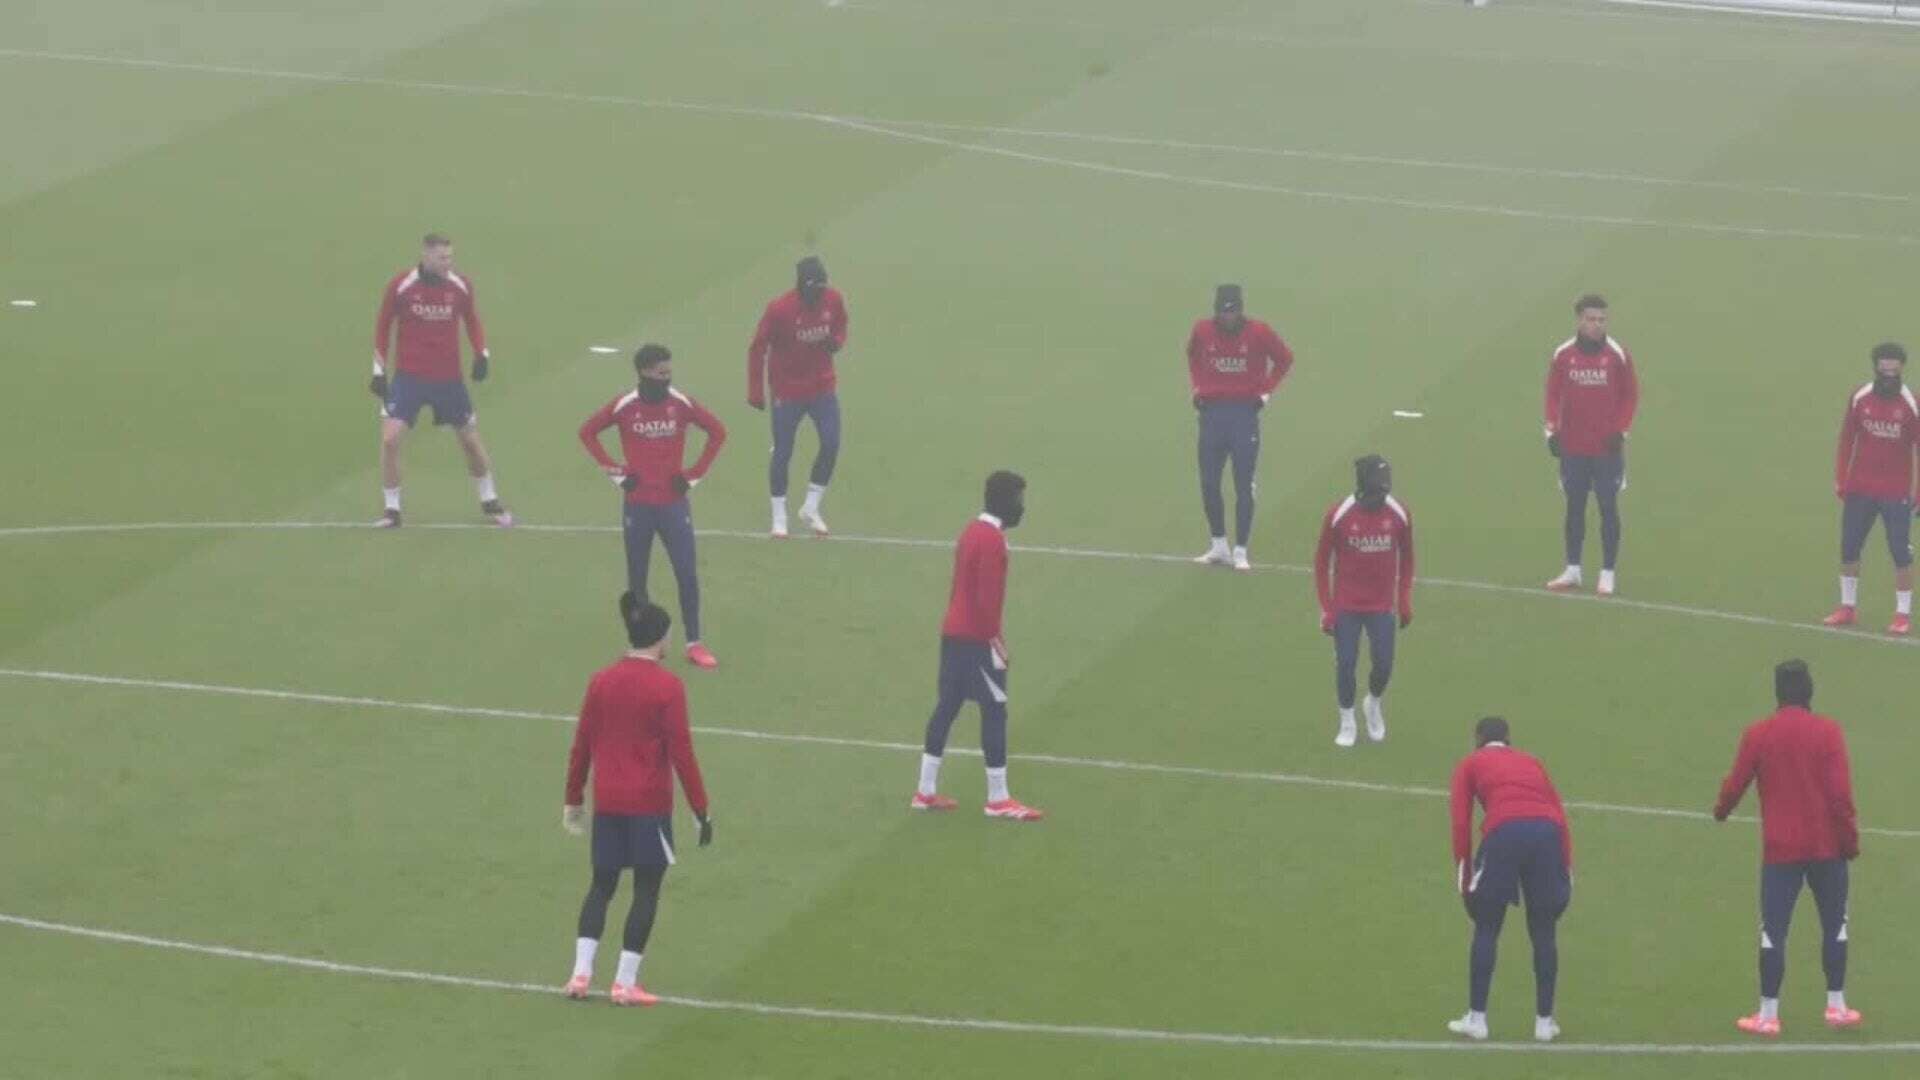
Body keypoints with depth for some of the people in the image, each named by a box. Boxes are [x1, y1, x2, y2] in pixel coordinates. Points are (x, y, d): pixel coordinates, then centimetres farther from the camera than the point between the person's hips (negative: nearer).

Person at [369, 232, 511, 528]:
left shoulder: (460, 286, -5)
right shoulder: (400, 286, -11)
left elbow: (472, 320, 11)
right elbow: (383, 326, 1)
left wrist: (482, 353, -4)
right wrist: (379, 370, -1)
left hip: (449, 378, 2)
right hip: (408, 377, -2)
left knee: (471, 439, 10)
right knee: (390, 439, -14)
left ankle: (490, 502, 31)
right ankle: (391, 510, 2)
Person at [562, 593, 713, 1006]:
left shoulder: (601, 682, 2)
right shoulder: (667, 687, -11)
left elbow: (582, 744, 6)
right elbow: (681, 753, -11)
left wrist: (574, 798, 16)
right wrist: (700, 809, -5)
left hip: (607, 802, 4)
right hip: (649, 804, -4)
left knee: (602, 884, 14)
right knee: (646, 889, 5)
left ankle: (581, 972, 3)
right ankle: (625, 983, 2)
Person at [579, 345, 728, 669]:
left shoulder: (682, 404, -5)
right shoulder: (624, 407, -7)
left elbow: (718, 432, 6)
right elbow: (588, 432, 6)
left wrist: (695, 474, 1)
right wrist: (614, 471, 0)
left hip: (674, 503, 0)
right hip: (638, 505, 0)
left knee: (687, 574, -4)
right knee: (637, 578, 7)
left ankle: (694, 644, 2)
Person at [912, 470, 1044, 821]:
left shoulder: (972, 532, 13)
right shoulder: (992, 540, -17)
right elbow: (987, 598, -22)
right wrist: (995, 640, -16)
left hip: (953, 634, 10)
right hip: (976, 640, -10)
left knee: (947, 708, 12)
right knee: (995, 712, -4)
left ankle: (926, 791, 15)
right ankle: (998, 799, -2)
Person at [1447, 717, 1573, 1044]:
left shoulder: (1470, 765, 23)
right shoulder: (1531, 762, 32)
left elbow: (1461, 821, 10)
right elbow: (1560, 815, 22)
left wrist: (1463, 873, 12)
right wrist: (1565, 869, 21)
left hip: (1504, 833, -3)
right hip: (1548, 833, 3)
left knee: (1486, 929, 10)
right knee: (1543, 933, 13)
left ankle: (1477, 1019, 10)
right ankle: (1544, 1021, 15)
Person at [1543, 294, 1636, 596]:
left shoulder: (1617, 355, -4)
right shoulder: (1563, 355, 1)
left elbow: (1630, 395, 0)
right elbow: (1553, 393, 5)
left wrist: (1620, 430, -8)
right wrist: (1552, 430, -4)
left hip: (1607, 447, -2)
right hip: (1572, 447, 2)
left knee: (1608, 508, 0)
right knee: (1574, 507, 9)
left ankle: (1607, 575, 4)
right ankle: (1572, 571, 17)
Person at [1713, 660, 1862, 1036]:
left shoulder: (1758, 735, -5)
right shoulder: (1827, 732, -8)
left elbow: (1736, 784, 1)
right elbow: (1841, 793, -11)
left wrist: (1720, 810, 23)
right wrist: (1850, 839, -1)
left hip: (1780, 849, 0)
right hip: (1826, 847, 0)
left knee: (1773, 930, 4)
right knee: (1835, 924, 15)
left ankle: (1768, 1015, 2)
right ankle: (1837, 1007, 19)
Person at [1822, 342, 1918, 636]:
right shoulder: (1860, 399, 0)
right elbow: (1847, 440, 7)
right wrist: (1841, 480, 4)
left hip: (1896, 492, -3)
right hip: (1860, 488, 3)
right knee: (1848, 548, 8)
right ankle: (1848, 608, 21)